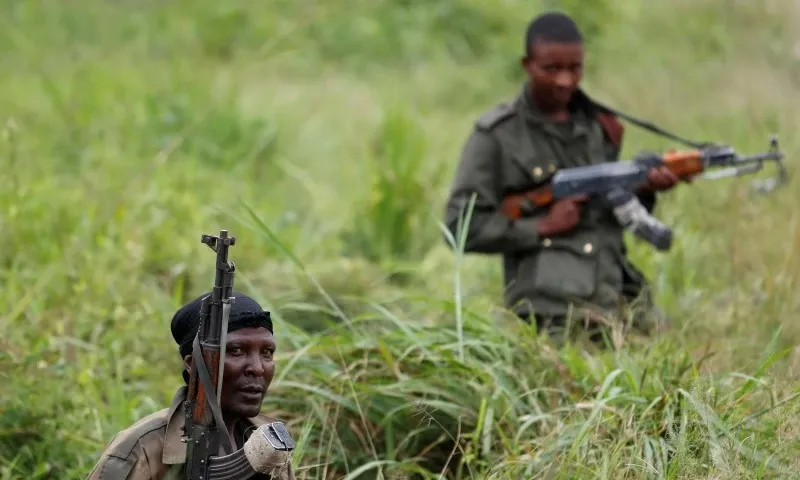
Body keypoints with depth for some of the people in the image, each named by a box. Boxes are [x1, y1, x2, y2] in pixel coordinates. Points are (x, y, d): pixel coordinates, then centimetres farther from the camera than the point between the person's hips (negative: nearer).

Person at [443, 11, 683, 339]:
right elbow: (461, 228, -3)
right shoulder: (496, 135, -1)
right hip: (551, 304, -5)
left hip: (619, 291, 5)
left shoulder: (600, 127, 15)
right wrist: (544, 226, -9)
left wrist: (644, 192, 1)